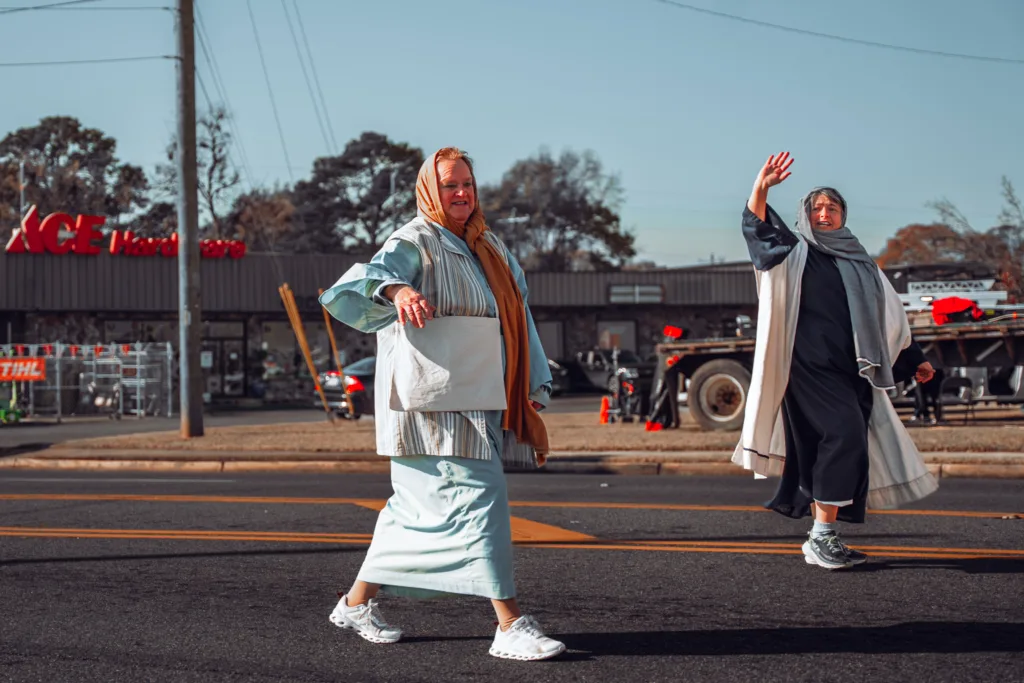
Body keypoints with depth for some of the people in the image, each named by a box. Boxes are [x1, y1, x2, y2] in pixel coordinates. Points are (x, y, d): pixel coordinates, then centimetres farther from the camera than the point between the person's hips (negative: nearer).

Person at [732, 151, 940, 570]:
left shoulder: (861, 264, 22)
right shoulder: (796, 253, 8)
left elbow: (889, 315, 27)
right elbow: (757, 228, -8)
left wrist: (913, 359, 24)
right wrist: (761, 188, -24)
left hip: (853, 371, 6)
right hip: (811, 367, -6)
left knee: (839, 453, 5)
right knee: (844, 436, -21)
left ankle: (822, 540, 13)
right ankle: (821, 538, -21)